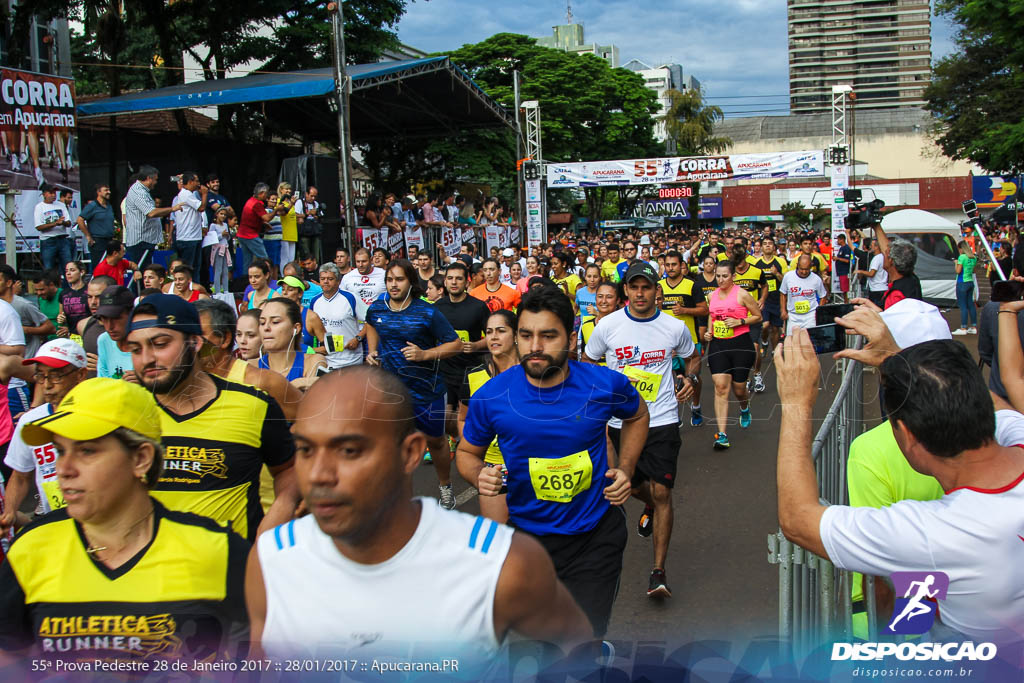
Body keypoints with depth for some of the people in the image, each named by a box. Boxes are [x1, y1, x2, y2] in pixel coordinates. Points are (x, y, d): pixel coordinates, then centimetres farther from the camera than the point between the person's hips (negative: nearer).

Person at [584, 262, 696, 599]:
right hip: (621, 421, 2)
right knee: (634, 485, 15)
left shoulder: (675, 328, -3)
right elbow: (587, 362, 11)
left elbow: (692, 355, 18)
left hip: (662, 421, -1)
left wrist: (690, 378, -2)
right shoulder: (608, 326, -4)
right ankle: (650, 508, 55)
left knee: (662, 492, -8)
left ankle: (658, 571, -1)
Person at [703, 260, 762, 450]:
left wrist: (740, 321, -14)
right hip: (718, 345, 3)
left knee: (739, 389, 7)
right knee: (720, 387, -10)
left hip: (740, 344, -3)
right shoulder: (712, 296, 7)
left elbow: (758, 316, 0)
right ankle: (722, 434, -13)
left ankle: (745, 408, 47)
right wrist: (709, 331, 7)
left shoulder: (741, 294, -6)